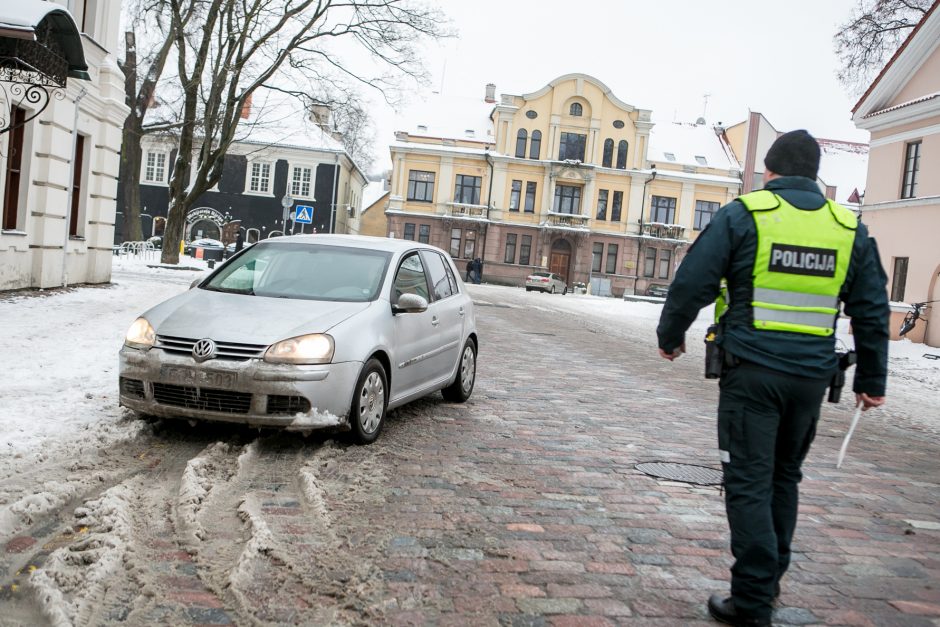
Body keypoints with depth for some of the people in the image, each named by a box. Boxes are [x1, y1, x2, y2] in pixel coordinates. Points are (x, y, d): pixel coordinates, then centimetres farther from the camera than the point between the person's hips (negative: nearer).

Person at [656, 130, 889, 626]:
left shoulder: (743, 214, -5)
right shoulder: (849, 227, 8)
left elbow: (692, 284, -7)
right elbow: (872, 311, 10)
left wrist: (669, 336, 9)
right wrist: (871, 379, 18)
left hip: (752, 369, -4)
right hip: (812, 375, 5)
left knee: (749, 482, 1)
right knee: (784, 476, 20)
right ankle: (769, 579, 32)